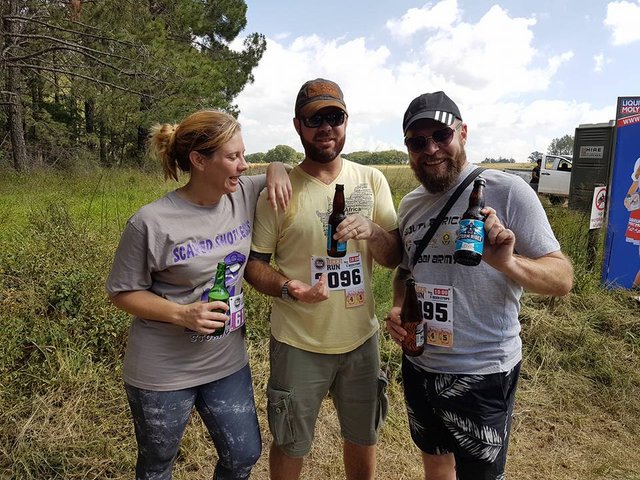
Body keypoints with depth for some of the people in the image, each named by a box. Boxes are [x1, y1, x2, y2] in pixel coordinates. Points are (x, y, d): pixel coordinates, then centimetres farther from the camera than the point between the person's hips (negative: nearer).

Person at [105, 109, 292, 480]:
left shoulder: (245, 195, -7)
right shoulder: (152, 222, -20)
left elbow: (275, 170, 14)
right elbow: (122, 293, -10)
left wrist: (277, 170, -11)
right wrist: (182, 314, -24)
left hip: (228, 363, 4)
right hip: (163, 373, -4)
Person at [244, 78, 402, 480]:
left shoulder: (372, 180, -1)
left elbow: (395, 258, 0)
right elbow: (254, 264, -5)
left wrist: (373, 231, -21)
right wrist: (287, 289, -24)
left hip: (361, 337, 3)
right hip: (299, 343, -2)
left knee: (363, 440, 23)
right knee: (291, 446, 18)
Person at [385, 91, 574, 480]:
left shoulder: (507, 191, -13)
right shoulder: (409, 205, 5)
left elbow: (563, 278, -14)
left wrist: (507, 263, -34)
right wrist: (398, 307, -3)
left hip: (482, 374, -5)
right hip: (419, 364, 5)